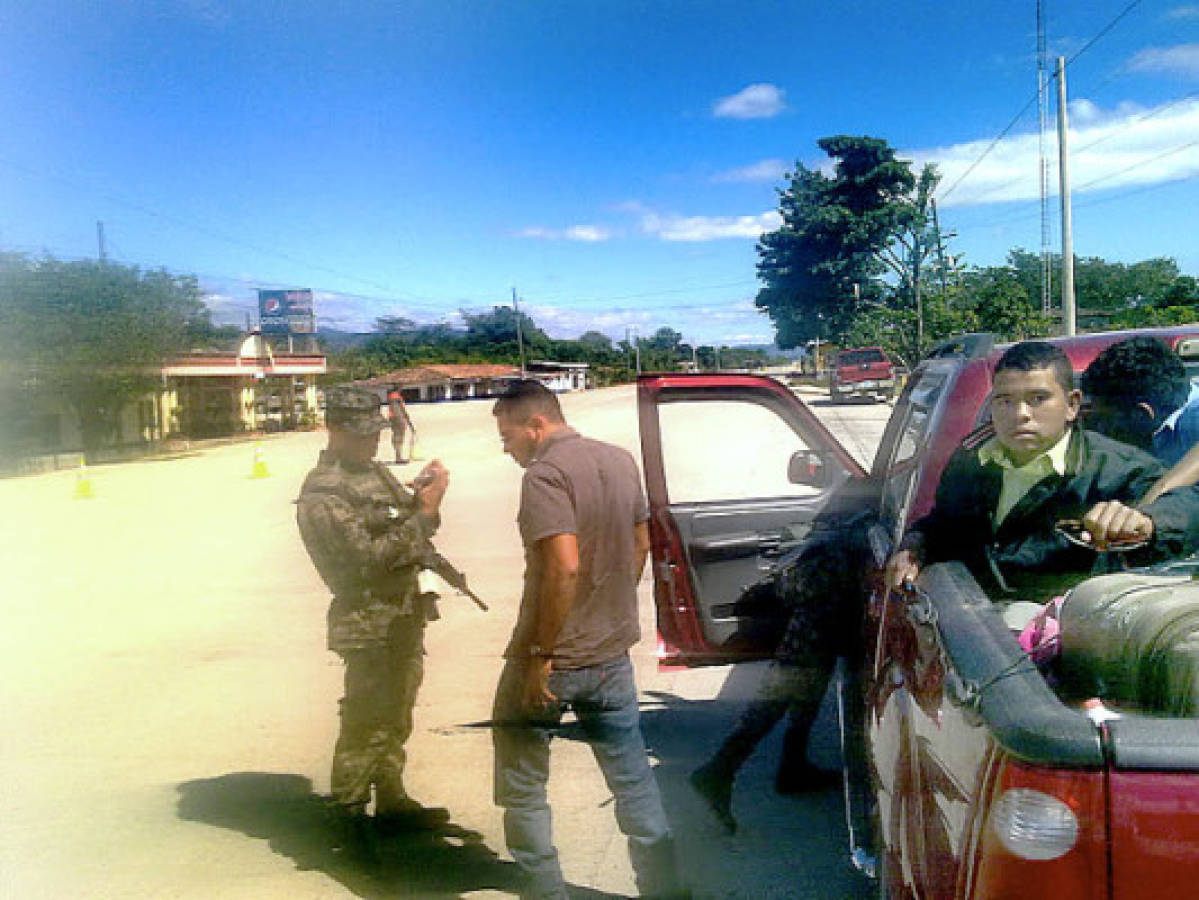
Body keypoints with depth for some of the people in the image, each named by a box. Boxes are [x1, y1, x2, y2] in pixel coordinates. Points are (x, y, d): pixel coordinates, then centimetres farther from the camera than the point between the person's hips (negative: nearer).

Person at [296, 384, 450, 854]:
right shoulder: (323, 493, -16)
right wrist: (425, 512, -23)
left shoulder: (374, 471, 11)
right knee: (366, 726, -5)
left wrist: (424, 496, -4)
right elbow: (371, 558, -22)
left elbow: (408, 530, 16)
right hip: (370, 625, -9)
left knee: (396, 720, 19)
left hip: (405, 616, 9)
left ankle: (392, 801, 32)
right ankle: (347, 815, 8)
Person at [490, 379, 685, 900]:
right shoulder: (620, 461, 6)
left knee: (521, 784, 10)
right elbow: (640, 544, 15)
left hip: (549, 660, -7)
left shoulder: (545, 474, -18)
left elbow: (564, 566, -28)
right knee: (633, 779, 16)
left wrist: (540, 655, -22)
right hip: (612, 653, 7)